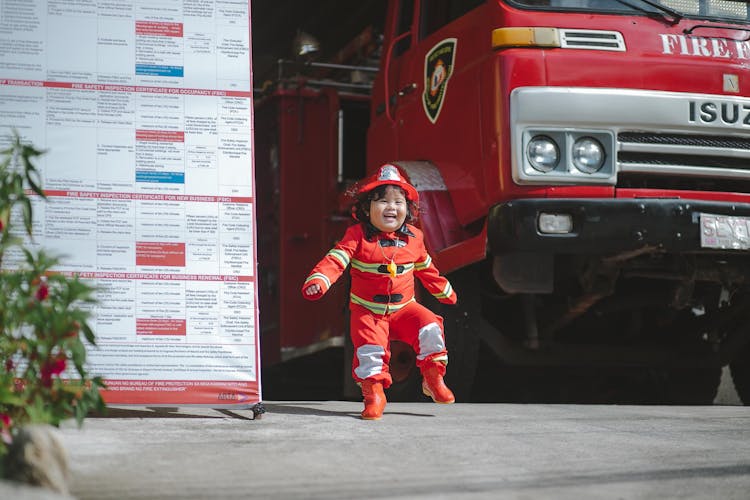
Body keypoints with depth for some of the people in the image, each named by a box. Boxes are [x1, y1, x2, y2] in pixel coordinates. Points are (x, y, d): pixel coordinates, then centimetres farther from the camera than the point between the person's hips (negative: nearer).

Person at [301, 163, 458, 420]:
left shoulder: (413, 238, 2)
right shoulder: (358, 236, -11)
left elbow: (426, 268, 19)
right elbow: (336, 259, -23)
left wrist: (444, 291, 31)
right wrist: (318, 280, -42)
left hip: (404, 307, 3)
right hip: (368, 310, -3)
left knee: (429, 328, -18)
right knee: (369, 347, -23)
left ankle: (433, 379, 1)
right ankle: (374, 394, -4)